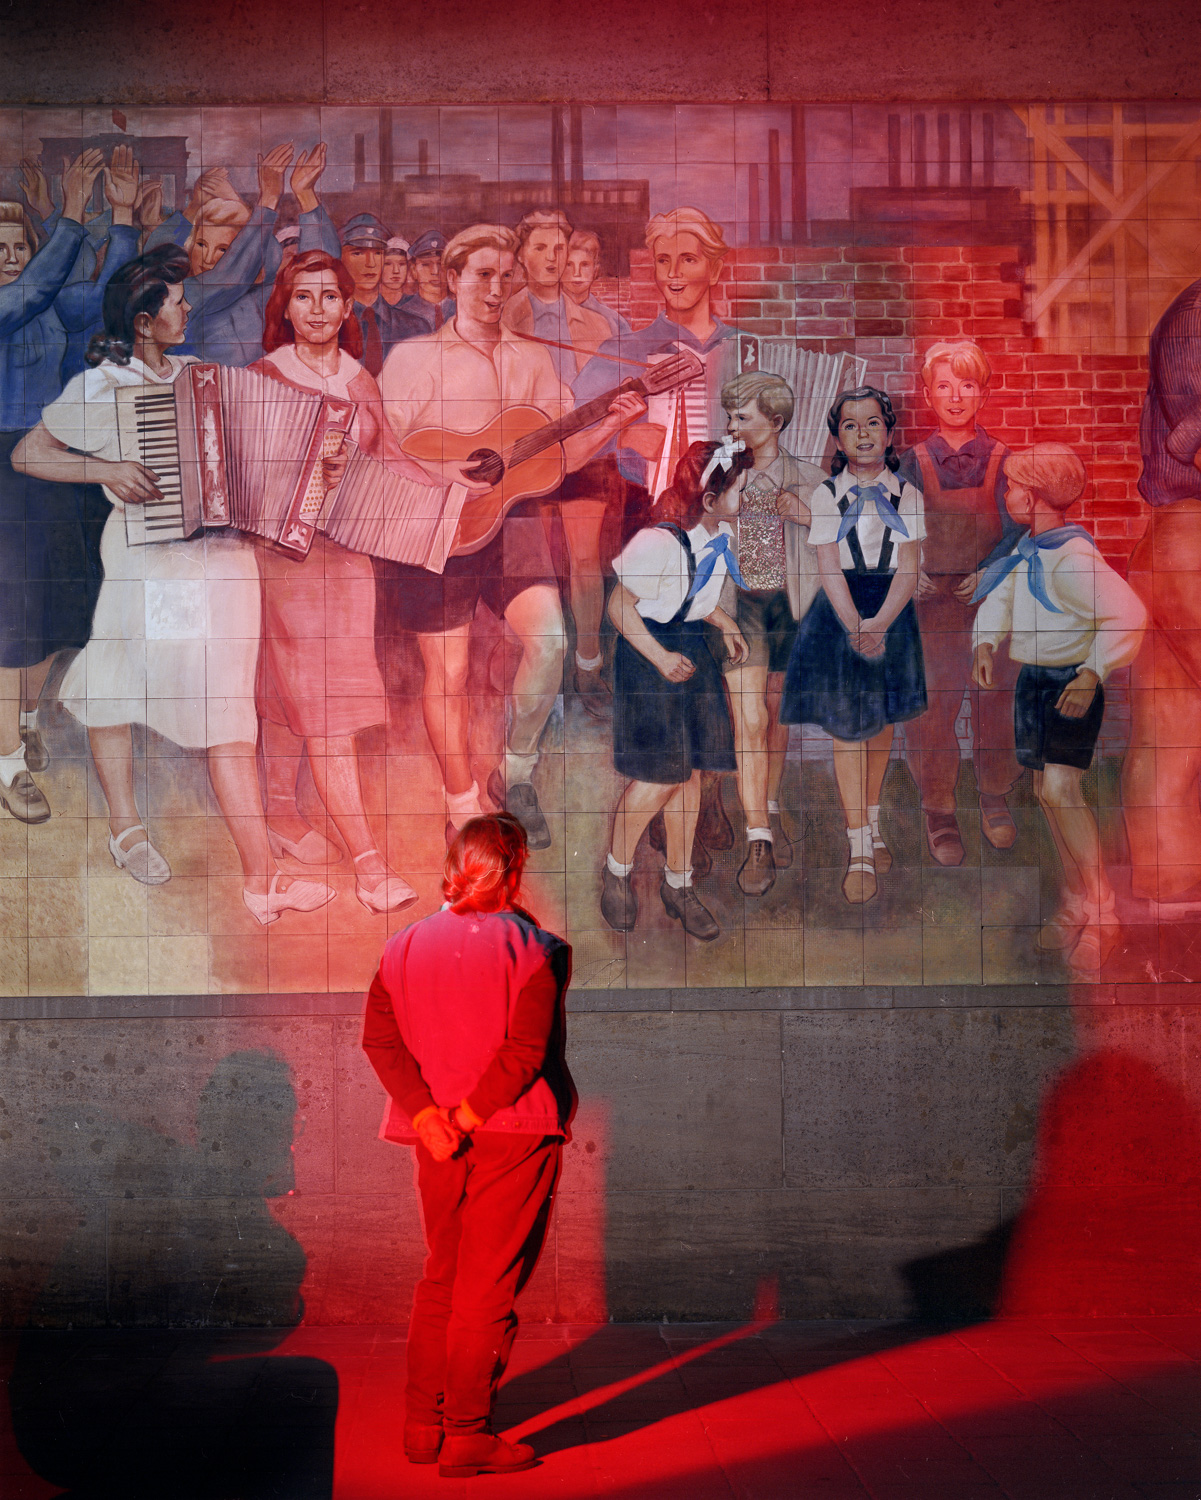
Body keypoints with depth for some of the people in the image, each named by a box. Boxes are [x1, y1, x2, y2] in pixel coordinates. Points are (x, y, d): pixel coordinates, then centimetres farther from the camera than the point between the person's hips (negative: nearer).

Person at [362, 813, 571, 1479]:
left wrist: (428, 1115, -8)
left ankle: (422, 1425, 23)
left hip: (437, 1134, 5)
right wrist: (470, 1117, -13)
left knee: (440, 1275, 18)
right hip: (515, 1134, -5)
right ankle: (468, 1435, 5)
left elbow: (378, 1036, -2)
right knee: (489, 1286, 2)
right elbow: (526, 1050, -19)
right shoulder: (531, 949, -8)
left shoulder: (406, 944, 7)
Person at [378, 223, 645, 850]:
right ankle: (464, 809, 16)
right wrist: (438, 472, -22)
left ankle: (515, 774, 5)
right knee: (446, 667, 1)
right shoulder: (414, 357, -1)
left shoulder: (531, 359, 11)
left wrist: (609, 424, -9)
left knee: (549, 638, -17)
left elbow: (563, 451, 9)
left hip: (508, 516, 3)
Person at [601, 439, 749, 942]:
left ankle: (678, 884, 22)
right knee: (660, 773, -8)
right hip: (647, 655, -7)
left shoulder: (721, 536, 1)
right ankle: (616, 871, 16)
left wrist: (728, 628, 6)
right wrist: (660, 657, -20)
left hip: (693, 650, 8)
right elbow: (619, 605, -17)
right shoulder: (659, 542, -24)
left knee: (691, 769, 8)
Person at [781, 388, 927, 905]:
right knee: (846, 728, -4)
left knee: (881, 722, 11)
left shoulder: (906, 495, 1)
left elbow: (909, 570, -7)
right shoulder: (826, 495, -2)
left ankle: (872, 825, 31)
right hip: (839, 613, -2)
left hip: (891, 613, 2)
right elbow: (830, 568, -9)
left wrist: (879, 623, -22)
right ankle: (859, 851, -1)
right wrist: (855, 626, -22)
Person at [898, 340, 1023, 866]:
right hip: (932, 601, -1)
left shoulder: (1002, 460, 2)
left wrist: (989, 572, -14)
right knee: (932, 706, -4)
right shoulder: (913, 462, 2)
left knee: (994, 700, 7)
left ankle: (995, 800, 27)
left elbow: (1017, 529, 1)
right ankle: (938, 812, 11)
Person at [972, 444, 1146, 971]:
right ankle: (1075, 908, 23)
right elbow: (1000, 597, 13)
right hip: (1032, 679, 9)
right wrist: (986, 642, -7)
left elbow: (1127, 614, -27)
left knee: (1060, 789, -21)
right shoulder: (1026, 547, 7)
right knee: (1046, 793, 11)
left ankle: (1100, 913, -11)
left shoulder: (1072, 557, -21)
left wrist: (1091, 677, -29)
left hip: (1071, 684, -9)